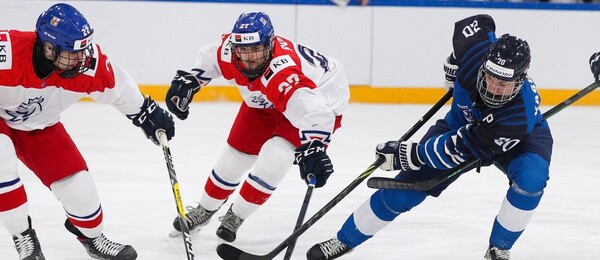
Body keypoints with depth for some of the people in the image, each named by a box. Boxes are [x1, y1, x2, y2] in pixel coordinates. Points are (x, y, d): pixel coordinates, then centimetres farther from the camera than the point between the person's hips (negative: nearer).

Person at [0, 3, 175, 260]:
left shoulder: (89, 61, -25)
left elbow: (118, 88, -4)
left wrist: (147, 113, 5)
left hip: (39, 126, 4)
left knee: (76, 180, -1)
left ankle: (93, 238, 32)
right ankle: (23, 236, -14)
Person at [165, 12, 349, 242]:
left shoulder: (283, 72, -46)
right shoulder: (229, 51, -26)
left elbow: (312, 110, -57)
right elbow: (208, 59, 1)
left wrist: (313, 148, -70)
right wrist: (188, 81, -4)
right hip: (264, 103, 7)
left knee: (274, 156, -22)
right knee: (235, 155, 8)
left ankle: (236, 216, 0)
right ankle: (205, 210, 34)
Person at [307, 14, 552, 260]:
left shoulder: (521, 114, -43)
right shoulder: (478, 49, -34)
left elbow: (462, 149, -38)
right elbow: (480, 22, -7)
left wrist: (411, 154, -35)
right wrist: (455, 64, 3)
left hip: (521, 138, -4)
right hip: (463, 122, 4)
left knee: (530, 178, -36)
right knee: (406, 187, -3)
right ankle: (345, 239, 15)